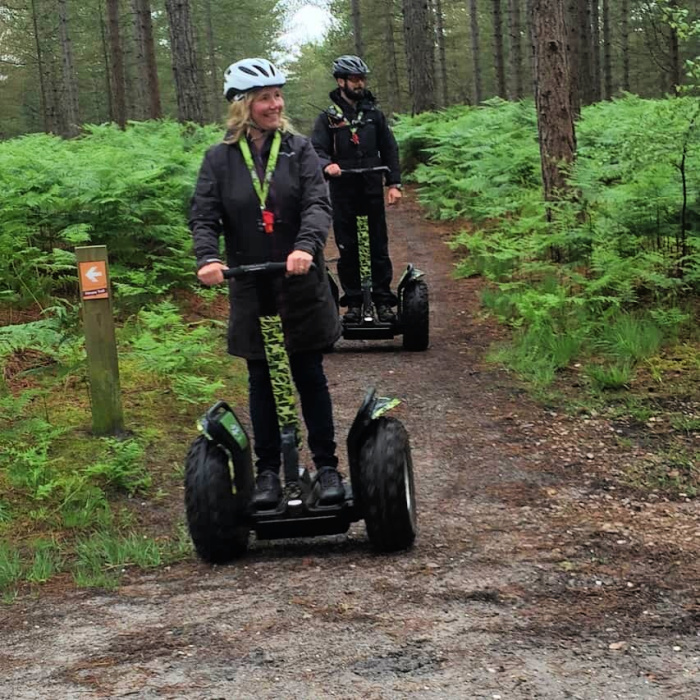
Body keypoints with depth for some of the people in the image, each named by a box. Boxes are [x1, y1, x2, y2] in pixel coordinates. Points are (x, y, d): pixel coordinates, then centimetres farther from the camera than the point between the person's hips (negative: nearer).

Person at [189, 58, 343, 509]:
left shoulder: (299, 149, -1)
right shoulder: (220, 159, 0)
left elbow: (318, 204, -12)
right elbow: (204, 216, -5)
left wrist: (306, 247, -32)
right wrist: (208, 257, -25)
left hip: (301, 285, 0)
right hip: (250, 289, 1)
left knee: (310, 377, 8)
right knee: (261, 382, 9)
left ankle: (327, 467, 18)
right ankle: (268, 471, 18)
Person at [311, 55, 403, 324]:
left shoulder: (374, 114, 9)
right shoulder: (328, 118, 2)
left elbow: (389, 149, 11)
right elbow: (317, 150, -6)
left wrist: (394, 183, 1)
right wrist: (327, 165, -29)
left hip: (373, 191, 2)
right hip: (343, 193, -2)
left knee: (379, 247, 2)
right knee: (347, 249, 3)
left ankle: (383, 301, 7)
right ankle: (353, 302, 11)